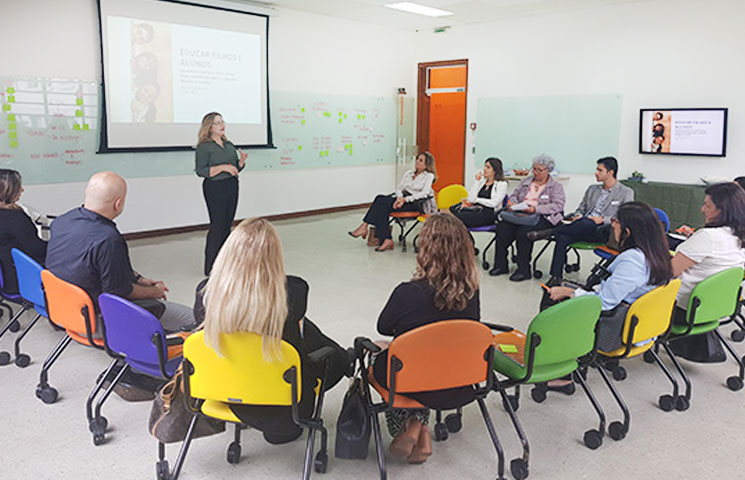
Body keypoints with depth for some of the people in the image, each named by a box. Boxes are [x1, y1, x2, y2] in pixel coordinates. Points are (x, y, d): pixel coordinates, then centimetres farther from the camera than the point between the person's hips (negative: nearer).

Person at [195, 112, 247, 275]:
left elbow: (236, 168, 20)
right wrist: (223, 167, -21)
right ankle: (211, 267, -1)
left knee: (227, 225, 9)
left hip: (232, 187, 7)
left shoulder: (229, 145, 14)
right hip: (215, 189, -7)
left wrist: (241, 162, -2)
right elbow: (200, 171, -14)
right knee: (217, 225, -8)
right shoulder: (204, 147, -7)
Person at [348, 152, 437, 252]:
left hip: (415, 203, -6)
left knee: (382, 201, -26)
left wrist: (405, 199, -21)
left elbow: (424, 194, -11)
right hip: (402, 199, 6)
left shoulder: (429, 176, 3)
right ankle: (386, 240, -32)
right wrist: (399, 198, -12)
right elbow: (399, 188, 12)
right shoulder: (408, 173, 22)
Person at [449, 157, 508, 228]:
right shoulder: (481, 180, 19)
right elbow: (470, 198, 7)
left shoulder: (502, 184, 4)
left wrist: (476, 200, -1)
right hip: (475, 208, 5)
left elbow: (493, 203, -9)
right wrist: (477, 181, 4)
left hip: (488, 212, -5)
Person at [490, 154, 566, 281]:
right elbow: (514, 194, 24)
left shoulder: (556, 186, 4)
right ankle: (500, 265, -13)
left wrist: (536, 209, -20)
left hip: (543, 217, -5)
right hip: (521, 213, 5)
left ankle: (523, 270, -23)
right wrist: (513, 204, -1)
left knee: (524, 231, -35)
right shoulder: (527, 181, 22)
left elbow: (558, 205, -9)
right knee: (502, 227, -23)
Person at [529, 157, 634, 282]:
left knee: (585, 223, -40)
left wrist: (603, 219, -16)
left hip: (602, 232, -5)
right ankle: (556, 277, -28)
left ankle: (550, 232, -30)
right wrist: (577, 215, 1)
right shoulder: (592, 189, 25)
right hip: (583, 229, 5)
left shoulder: (626, 193, 7)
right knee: (562, 238, -28)